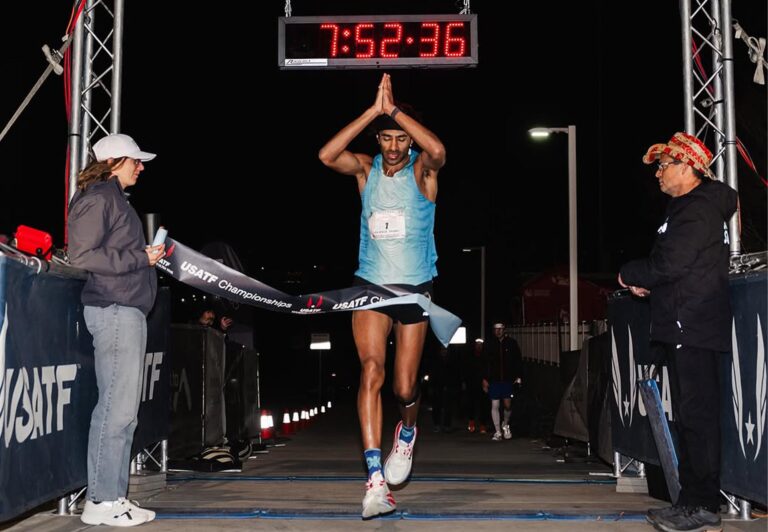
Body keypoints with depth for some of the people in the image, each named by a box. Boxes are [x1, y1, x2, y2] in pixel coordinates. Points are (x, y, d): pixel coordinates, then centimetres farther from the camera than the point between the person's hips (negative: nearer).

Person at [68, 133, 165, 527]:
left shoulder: (115, 198, 23)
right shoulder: (98, 196, -7)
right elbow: (82, 255, -16)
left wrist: (148, 255, 10)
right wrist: (140, 258, -13)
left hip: (129, 310, 10)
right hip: (114, 310, -10)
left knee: (122, 409, 10)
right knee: (117, 408, -8)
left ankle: (110, 496, 16)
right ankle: (103, 501, -1)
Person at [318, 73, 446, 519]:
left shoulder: (421, 169, -3)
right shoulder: (366, 169, 3)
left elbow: (438, 151, -28)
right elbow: (327, 156, -18)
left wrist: (394, 108, -25)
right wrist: (374, 111, -21)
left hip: (415, 289, -1)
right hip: (371, 285, 1)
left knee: (405, 387, 2)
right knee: (371, 370, -17)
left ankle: (407, 432, 39)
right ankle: (376, 479, -19)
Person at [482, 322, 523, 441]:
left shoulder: (511, 343, 2)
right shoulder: (488, 344, 1)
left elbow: (518, 361, 6)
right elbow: (484, 363, 2)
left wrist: (518, 377, -1)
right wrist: (485, 379, -4)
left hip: (508, 379, 0)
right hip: (494, 380, 0)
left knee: (507, 405, 2)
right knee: (495, 405, 0)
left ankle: (505, 424, 30)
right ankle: (498, 432, 7)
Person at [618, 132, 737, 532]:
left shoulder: (699, 209, -11)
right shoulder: (687, 209, 22)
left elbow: (670, 264, -20)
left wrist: (630, 274, -3)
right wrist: (644, 282, 5)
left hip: (692, 328, -11)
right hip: (684, 329, 11)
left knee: (696, 415, -9)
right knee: (689, 415, 12)